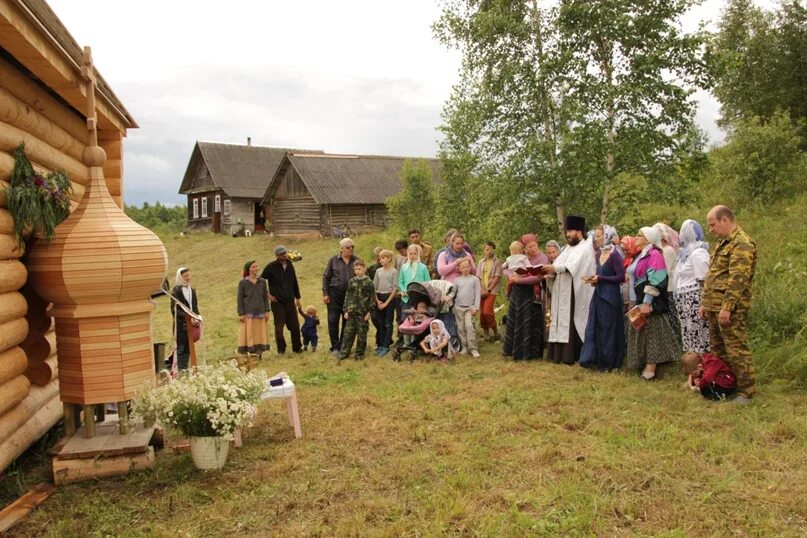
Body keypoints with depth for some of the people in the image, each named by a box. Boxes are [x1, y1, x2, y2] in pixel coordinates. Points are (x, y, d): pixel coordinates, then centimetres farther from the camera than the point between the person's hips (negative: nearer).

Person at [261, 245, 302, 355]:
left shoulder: (290, 264, 7)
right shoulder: (271, 267, -7)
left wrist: (297, 297, 16)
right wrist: (267, 294, -3)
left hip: (290, 301, 4)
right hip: (277, 302, -4)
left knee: (295, 326, 3)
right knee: (279, 327, 1)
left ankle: (297, 347, 17)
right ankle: (281, 349, 15)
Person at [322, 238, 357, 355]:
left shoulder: (356, 261, 4)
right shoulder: (333, 260, 2)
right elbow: (326, 277, 5)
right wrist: (325, 293, -2)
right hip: (335, 293, -1)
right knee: (333, 320, -2)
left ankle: (344, 346, 19)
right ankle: (335, 347, 8)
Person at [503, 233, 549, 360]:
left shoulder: (542, 258, -9)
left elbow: (538, 277, -21)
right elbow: (505, 270, 10)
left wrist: (518, 280, -18)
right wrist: (510, 275, -13)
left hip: (531, 294, -6)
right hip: (517, 293, 6)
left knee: (529, 324, 1)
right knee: (516, 321, 13)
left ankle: (528, 352, 12)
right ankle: (516, 350, 25)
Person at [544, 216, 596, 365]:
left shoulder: (586, 247, -4)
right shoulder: (567, 248, 21)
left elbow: (574, 265, -21)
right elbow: (558, 264, 12)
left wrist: (555, 268, -29)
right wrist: (550, 270, -9)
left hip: (575, 293, -8)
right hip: (562, 292, 8)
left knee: (572, 322, -8)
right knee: (562, 322, 6)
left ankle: (572, 355, -5)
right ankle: (560, 353, 8)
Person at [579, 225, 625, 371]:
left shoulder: (614, 255, -13)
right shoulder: (599, 254, 11)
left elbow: (621, 277, -16)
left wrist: (600, 279, -16)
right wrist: (594, 279, 2)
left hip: (610, 296, -8)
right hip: (598, 295, 8)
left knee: (608, 329, 1)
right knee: (594, 328, 6)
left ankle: (608, 363, 11)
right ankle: (595, 360, 12)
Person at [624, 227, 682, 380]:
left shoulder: (654, 254, -14)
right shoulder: (642, 255, 15)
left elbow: (654, 281, -21)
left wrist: (646, 303, -24)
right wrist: (636, 302, 20)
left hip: (650, 302, -10)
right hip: (640, 300, 10)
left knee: (651, 332, -5)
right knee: (642, 332, 13)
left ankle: (650, 369, -1)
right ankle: (645, 365, 21)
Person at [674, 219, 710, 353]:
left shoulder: (698, 253, -12)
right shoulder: (687, 251, 14)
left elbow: (703, 282, -16)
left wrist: (703, 305, -19)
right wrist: (679, 302, 14)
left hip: (695, 302, -9)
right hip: (686, 303, 9)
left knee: (696, 336, -5)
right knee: (690, 335, 11)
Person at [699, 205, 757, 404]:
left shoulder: (742, 244, -13)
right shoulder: (722, 243, 19)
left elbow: (737, 279, -21)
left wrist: (727, 307, -24)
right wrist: (705, 303, 19)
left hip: (730, 308, -10)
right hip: (714, 307, 10)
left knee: (736, 350, -5)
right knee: (718, 349, 15)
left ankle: (746, 391, 3)